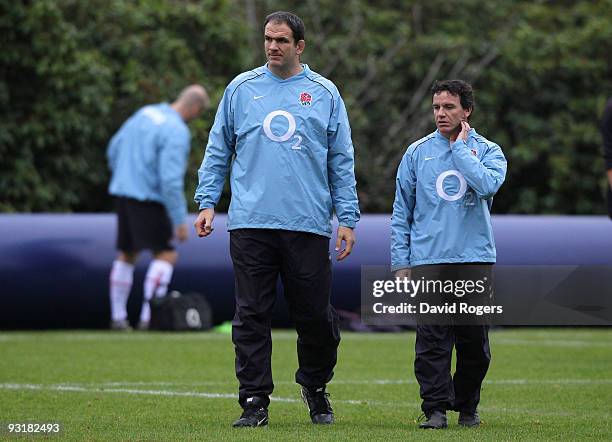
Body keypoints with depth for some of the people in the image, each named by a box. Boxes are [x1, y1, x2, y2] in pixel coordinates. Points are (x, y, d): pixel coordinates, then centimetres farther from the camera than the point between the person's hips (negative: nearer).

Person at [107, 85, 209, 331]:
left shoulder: (145, 113, 9)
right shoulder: (178, 132, -16)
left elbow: (114, 149, 17)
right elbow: (171, 179, -22)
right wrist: (180, 220, -17)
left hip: (123, 192, 8)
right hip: (148, 198, -8)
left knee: (127, 255, 16)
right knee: (166, 255, -3)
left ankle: (118, 317, 18)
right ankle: (148, 317, -10)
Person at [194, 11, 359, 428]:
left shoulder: (324, 93, 8)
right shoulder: (241, 89, 10)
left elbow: (342, 161, 8)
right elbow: (218, 151, 13)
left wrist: (347, 218, 1)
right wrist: (207, 202, 2)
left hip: (308, 224, 0)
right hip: (250, 223, 1)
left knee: (316, 315, 2)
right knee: (252, 316, -1)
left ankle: (315, 386, 24)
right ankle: (255, 400, 3)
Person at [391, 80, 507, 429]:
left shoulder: (488, 151, 7)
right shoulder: (418, 152, 10)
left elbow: (488, 184, -17)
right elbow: (402, 212, 10)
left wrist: (459, 147, -8)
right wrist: (400, 262, 4)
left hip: (475, 259, 0)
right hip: (428, 261, 0)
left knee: (475, 341, 4)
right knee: (432, 340, -7)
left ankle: (467, 406, 18)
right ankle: (436, 408, -5)